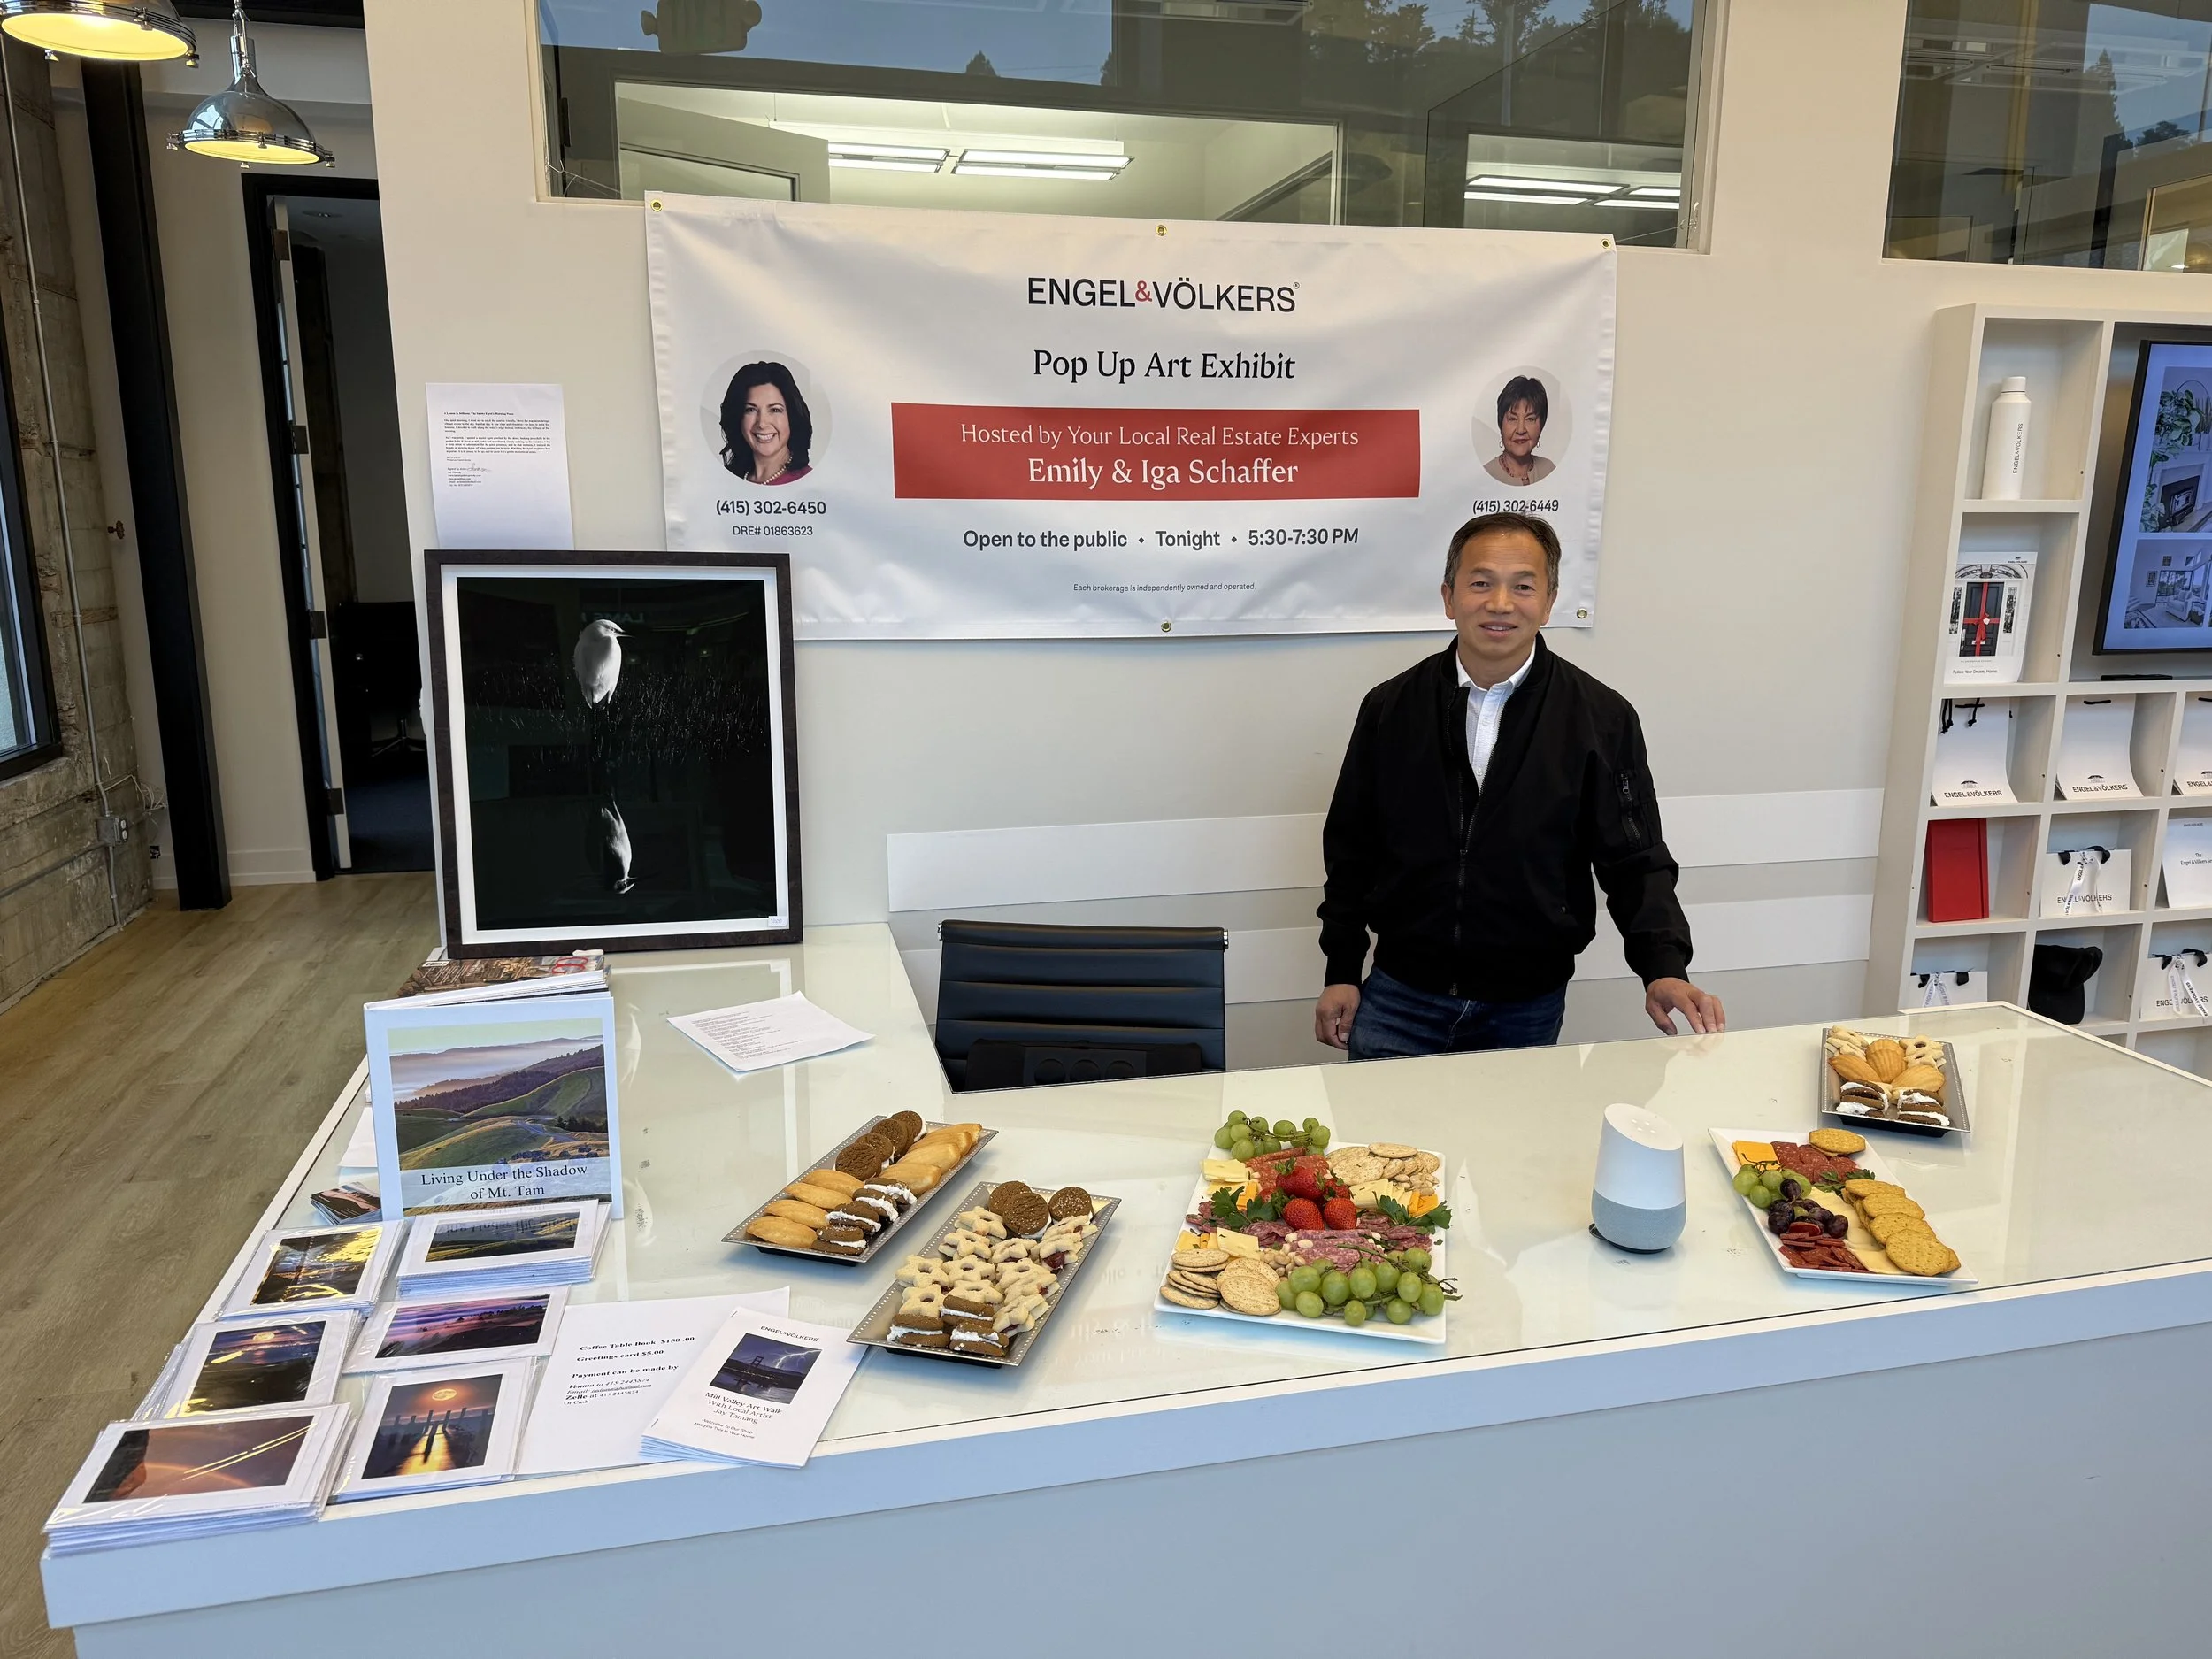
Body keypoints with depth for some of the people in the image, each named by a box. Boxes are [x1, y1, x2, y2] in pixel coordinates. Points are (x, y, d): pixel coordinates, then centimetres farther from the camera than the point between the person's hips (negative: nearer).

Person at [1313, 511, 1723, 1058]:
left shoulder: (1602, 719, -5)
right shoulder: (1391, 707, -2)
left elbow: (1635, 863, -5)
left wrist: (1665, 968, -21)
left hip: (1527, 1010, 0)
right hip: (1400, 996, 1)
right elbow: (1350, 850, 5)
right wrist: (1342, 972, 4)